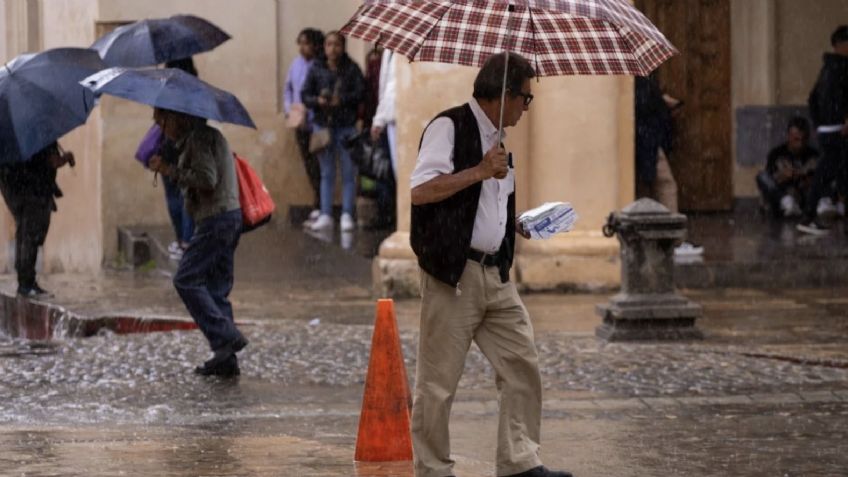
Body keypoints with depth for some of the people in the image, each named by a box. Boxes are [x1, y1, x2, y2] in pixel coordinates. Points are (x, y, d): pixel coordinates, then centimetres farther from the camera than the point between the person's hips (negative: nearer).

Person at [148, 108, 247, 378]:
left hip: (216, 218, -10)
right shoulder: (207, 135, 21)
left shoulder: (198, 138, -11)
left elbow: (207, 179, -20)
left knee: (186, 280, -9)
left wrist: (171, 171, -12)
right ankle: (226, 359, 6)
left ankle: (225, 337, -16)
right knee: (216, 288, 9)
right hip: (229, 215, 10)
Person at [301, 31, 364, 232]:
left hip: (346, 127, -2)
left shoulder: (351, 69, 0)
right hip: (323, 125, 2)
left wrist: (341, 100, -19)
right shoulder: (316, 69, 5)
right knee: (326, 173, 8)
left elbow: (360, 93, -7)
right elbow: (305, 94, 6)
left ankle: (347, 215, 5)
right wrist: (318, 101, -14)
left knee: (349, 173, 1)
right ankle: (325, 215, 12)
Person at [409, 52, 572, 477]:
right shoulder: (449, 127, -9)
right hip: (453, 274, -9)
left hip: (495, 274, 9)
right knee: (438, 381, -2)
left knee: (522, 365, 5)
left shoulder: (493, 138, 19)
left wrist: (520, 227, 18)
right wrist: (479, 171, -21)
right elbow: (420, 191, -20)